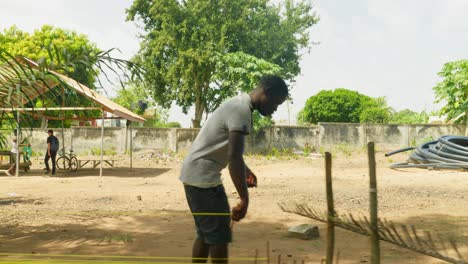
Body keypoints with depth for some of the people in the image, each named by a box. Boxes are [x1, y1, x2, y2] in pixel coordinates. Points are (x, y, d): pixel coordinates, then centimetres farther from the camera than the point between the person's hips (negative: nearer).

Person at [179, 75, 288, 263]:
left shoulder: (238, 104, 14)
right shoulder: (242, 110, -18)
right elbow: (234, 156, -27)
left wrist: (246, 171, 23)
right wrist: (244, 200, -26)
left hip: (196, 175, 10)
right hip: (203, 177, -10)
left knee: (206, 234, 16)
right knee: (219, 236, -4)